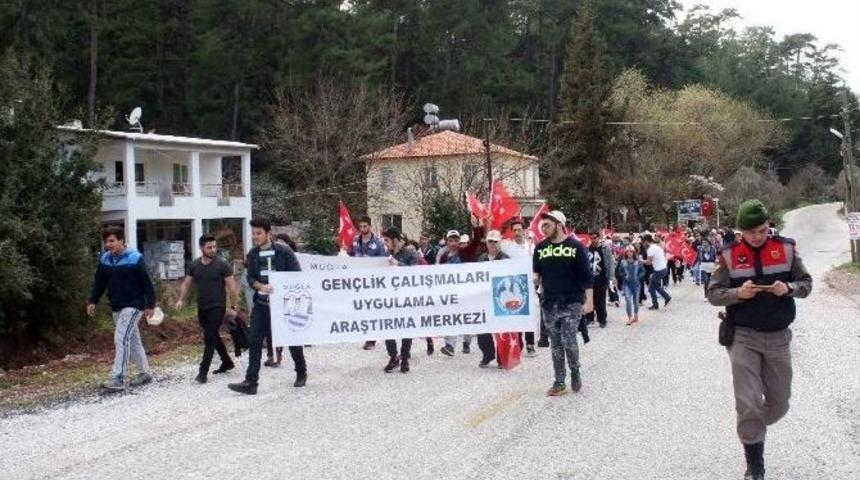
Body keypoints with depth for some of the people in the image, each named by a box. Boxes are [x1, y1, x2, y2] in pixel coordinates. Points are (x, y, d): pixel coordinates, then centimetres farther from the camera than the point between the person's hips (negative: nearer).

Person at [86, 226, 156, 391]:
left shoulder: (135, 258, -13)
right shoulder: (105, 259, 5)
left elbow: (146, 283, -11)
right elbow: (99, 282, 13)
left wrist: (150, 305, -13)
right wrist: (92, 301, 3)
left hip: (133, 306, -7)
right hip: (116, 307, 7)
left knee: (121, 338, -15)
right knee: (133, 340, 14)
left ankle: (118, 379, -16)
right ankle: (145, 373, 26)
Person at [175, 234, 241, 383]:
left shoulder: (222, 264, -10)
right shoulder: (194, 265, 5)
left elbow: (232, 286, -9)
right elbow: (186, 283, 11)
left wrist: (233, 306, -11)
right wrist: (181, 300, -4)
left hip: (217, 308, -6)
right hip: (202, 308, 6)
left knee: (209, 339, -9)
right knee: (213, 337, 18)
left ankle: (203, 372, -6)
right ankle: (227, 362, 35)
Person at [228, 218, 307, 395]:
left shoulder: (284, 251, -8)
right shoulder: (252, 254, 5)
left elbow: (298, 276, -7)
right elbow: (250, 279, 2)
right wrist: (262, 286, -19)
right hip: (261, 304, 3)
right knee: (254, 342, -4)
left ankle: (301, 373, 30)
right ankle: (250, 382, -4)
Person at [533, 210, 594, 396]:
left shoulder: (576, 246, -5)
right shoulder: (540, 248, 6)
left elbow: (586, 276, -5)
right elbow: (535, 272, 13)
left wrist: (589, 300, -10)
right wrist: (534, 278, -11)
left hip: (572, 303, -4)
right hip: (549, 304, 4)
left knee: (568, 341, -11)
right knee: (555, 344, 6)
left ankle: (575, 371, 15)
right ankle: (560, 382, 14)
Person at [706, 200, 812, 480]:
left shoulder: (786, 249, -1)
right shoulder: (729, 255, -5)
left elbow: (806, 284, 4)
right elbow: (713, 294, -3)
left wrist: (789, 288, -18)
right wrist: (738, 293, -23)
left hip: (778, 337, 3)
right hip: (743, 337, -2)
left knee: (779, 403, 12)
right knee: (748, 403, -7)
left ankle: (752, 430, 43)